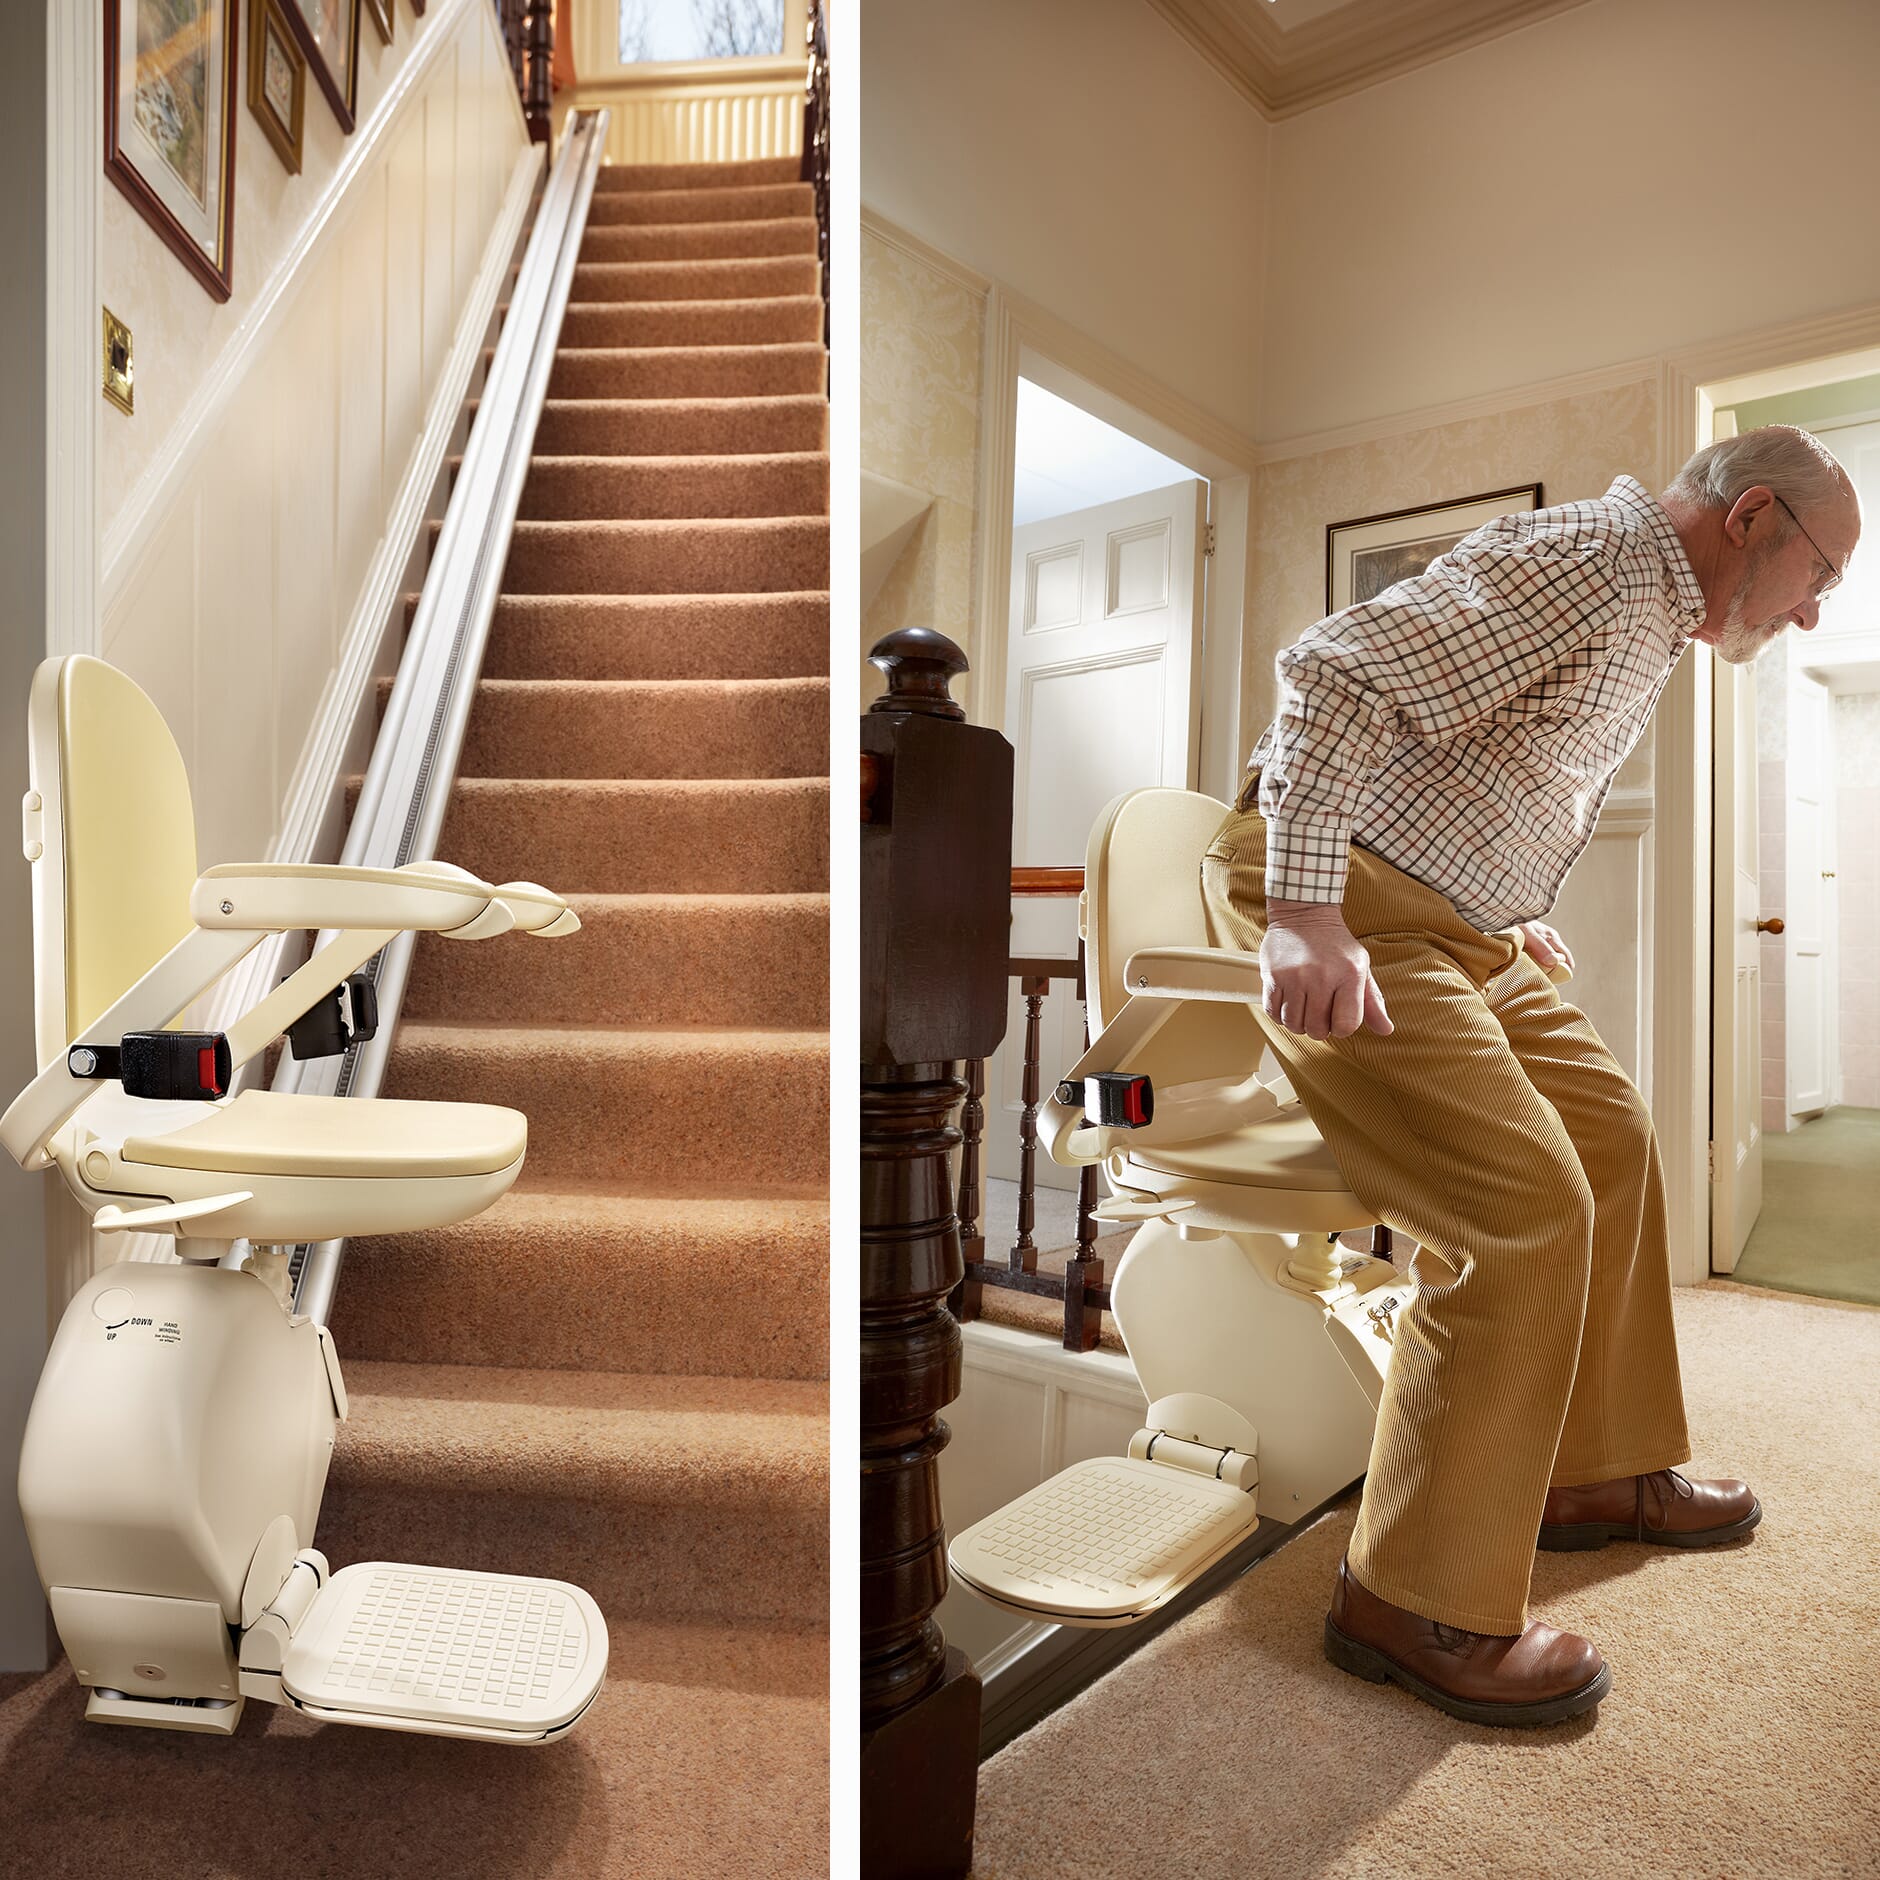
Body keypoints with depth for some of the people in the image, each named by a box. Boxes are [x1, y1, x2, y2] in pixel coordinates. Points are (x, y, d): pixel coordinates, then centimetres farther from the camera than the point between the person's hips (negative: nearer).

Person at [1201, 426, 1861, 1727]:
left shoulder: (1660, 617, 20)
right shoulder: (1589, 558, -14)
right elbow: (1338, 670, -26)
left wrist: (1517, 917, 23)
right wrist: (1306, 920, -32)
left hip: (1457, 922, 11)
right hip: (1345, 909, -11)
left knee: (1610, 1131, 14)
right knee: (1527, 1210, -19)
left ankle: (1600, 1471, 28)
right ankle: (1416, 1603, -6)